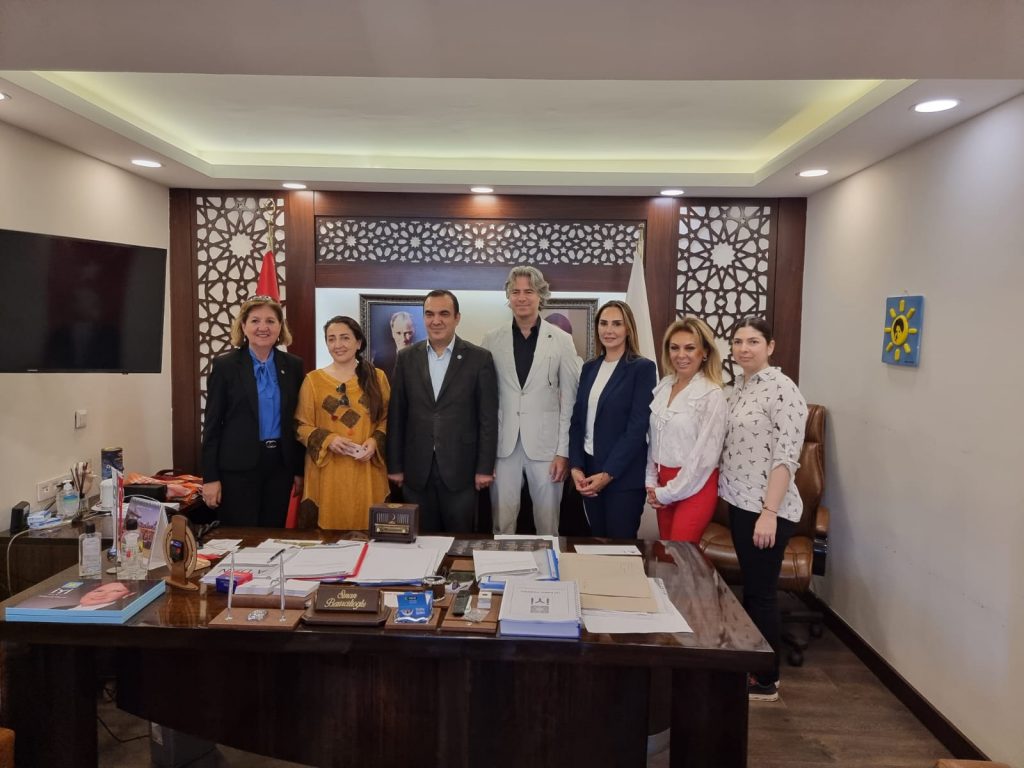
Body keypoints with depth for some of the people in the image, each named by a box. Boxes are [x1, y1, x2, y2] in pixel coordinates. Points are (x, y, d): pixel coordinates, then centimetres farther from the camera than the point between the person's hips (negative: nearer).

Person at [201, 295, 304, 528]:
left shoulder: (293, 365, 5)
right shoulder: (225, 365, -3)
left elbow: (297, 421, 9)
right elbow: (212, 424, -3)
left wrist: (299, 470, 8)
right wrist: (210, 477, -7)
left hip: (280, 464, 3)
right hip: (238, 467, -3)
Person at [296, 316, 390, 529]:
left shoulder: (377, 377, 6)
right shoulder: (313, 380, 3)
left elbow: (387, 418, 9)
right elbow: (301, 425, 4)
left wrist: (375, 441, -9)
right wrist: (328, 439, -13)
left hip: (367, 471, 1)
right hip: (327, 473, -1)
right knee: (327, 527, 1)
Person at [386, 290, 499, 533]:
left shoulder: (479, 358, -2)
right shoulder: (406, 358, 4)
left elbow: (488, 417, -3)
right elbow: (396, 415, 5)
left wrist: (485, 467, -5)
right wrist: (394, 465, 3)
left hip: (460, 469, -2)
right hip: (417, 470, 2)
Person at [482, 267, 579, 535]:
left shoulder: (562, 340, 0)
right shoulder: (492, 340, 4)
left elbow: (569, 400, 0)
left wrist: (563, 451, -3)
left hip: (545, 444, -1)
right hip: (503, 444, 1)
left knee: (547, 523, 8)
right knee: (502, 522, 7)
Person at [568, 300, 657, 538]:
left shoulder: (643, 368, -7)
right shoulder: (589, 367, 10)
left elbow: (637, 428, -13)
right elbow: (577, 420, 8)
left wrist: (608, 474, -16)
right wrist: (576, 466, -5)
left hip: (624, 475, -5)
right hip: (588, 471, 5)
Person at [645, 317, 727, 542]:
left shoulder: (712, 394, -14)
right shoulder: (663, 386, 4)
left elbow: (705, 456, -15)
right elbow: (653, 438, 9)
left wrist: (668, 492, -10)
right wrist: (651, 482, 2)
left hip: (694, 486, -6)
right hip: (664, 482, 6)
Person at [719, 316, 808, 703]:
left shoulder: (782, 388, -15)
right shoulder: (737, 387, 10)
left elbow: (786, 457, -19)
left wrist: (769, 511, -23)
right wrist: (736, 498, 11)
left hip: (767, 508, -8)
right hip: (739, 502, 8)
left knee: (762, 592, 3)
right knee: (749, 587, 17)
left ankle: (766, 680, 18)